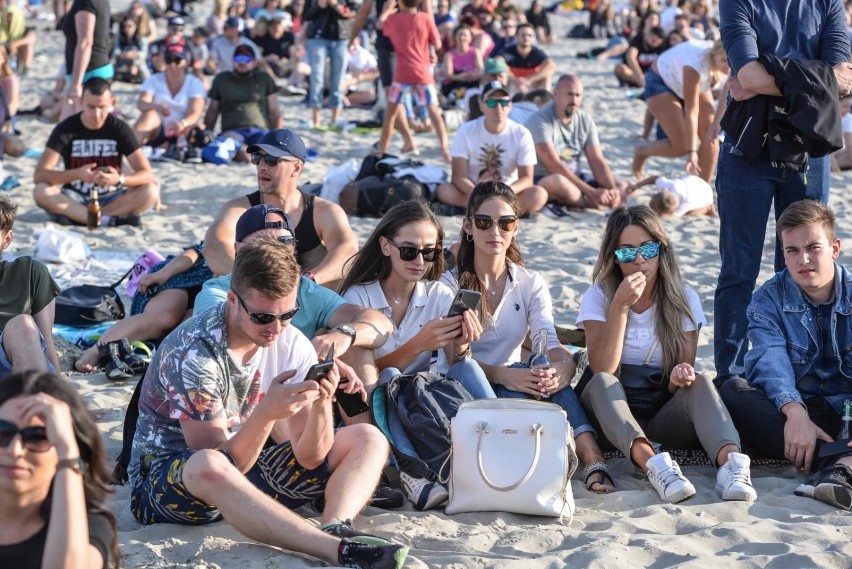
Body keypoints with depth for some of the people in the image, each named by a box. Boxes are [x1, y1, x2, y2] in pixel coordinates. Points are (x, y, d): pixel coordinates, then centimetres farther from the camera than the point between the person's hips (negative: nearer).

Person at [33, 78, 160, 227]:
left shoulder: (120, 129, -6)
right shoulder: (66, 129, -8)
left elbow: (147, 175, -11)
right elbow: (39, 175, -16)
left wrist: (119, 179, -32)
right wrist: (77, 174, -32)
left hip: (111, 200, 1)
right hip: (75, 199, -1)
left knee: (151, 192, -27)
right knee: (41, 191, -30)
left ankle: (73, 215, -27)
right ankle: (108, 219, -32)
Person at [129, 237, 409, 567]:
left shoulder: (292, 345, -7)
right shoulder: (193, 352, -22)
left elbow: (309, 458, -9)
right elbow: (217, 462, -25)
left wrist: (322, 404, -29)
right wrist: (265, 413, -41)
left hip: (244, 468, 6)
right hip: (168, 477, -6)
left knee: (368, 440, -7)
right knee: (209, 468, -43)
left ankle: (335, 528, -37)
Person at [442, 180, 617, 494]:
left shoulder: (531, 284, 9)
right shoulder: (450, 284, -2)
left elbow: (548, 341, -9)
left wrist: (563, 365, -35)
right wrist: (502, 375, -36)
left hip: (514, 382, 3)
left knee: (551, 374, -31)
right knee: (519, 382, -34)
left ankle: (594, 463, -48)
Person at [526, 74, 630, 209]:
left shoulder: (586, 120, 4)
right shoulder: (540, 121, -16)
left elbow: (598, 162, 0)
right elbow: (554, 166, -23)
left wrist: (613, 190, -20)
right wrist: (591, 192, -28)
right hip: (542, 180, -7)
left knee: (623, 187, -6)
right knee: (559, 182, -40)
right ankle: (602, 204, -18)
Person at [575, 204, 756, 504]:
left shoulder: (683, 298, 3)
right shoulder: (599, 296, -2)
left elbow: (684, 376, -2)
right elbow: (602, 370, -16)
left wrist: (679, 377, -27)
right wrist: (621, 305, -22)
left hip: (665, 416, 1)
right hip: (611, 413, -1)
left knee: (700, 383, -29)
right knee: (601, 382, -33)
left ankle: (730, 460, -55)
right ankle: (652, 463, -57)